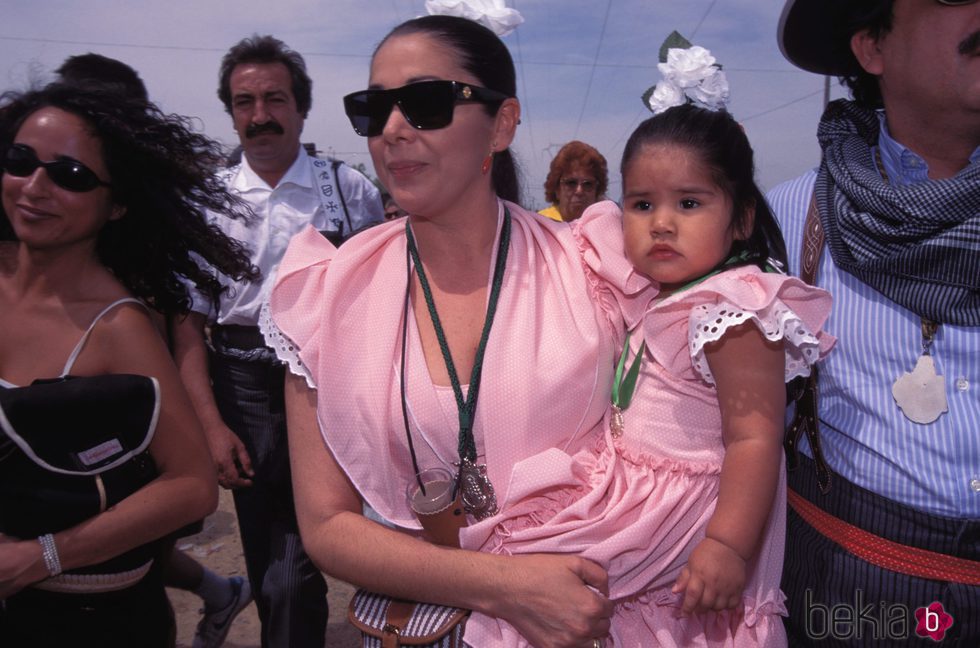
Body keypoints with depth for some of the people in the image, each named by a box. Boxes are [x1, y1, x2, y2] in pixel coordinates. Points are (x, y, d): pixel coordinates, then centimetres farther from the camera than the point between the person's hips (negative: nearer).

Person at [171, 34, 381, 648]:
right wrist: (212, 425, -6)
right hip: (243, 392, 2)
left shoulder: (350, 190, -1)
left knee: (294, 575, -2)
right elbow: (188, 320, 2)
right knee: (264, 565, 15)